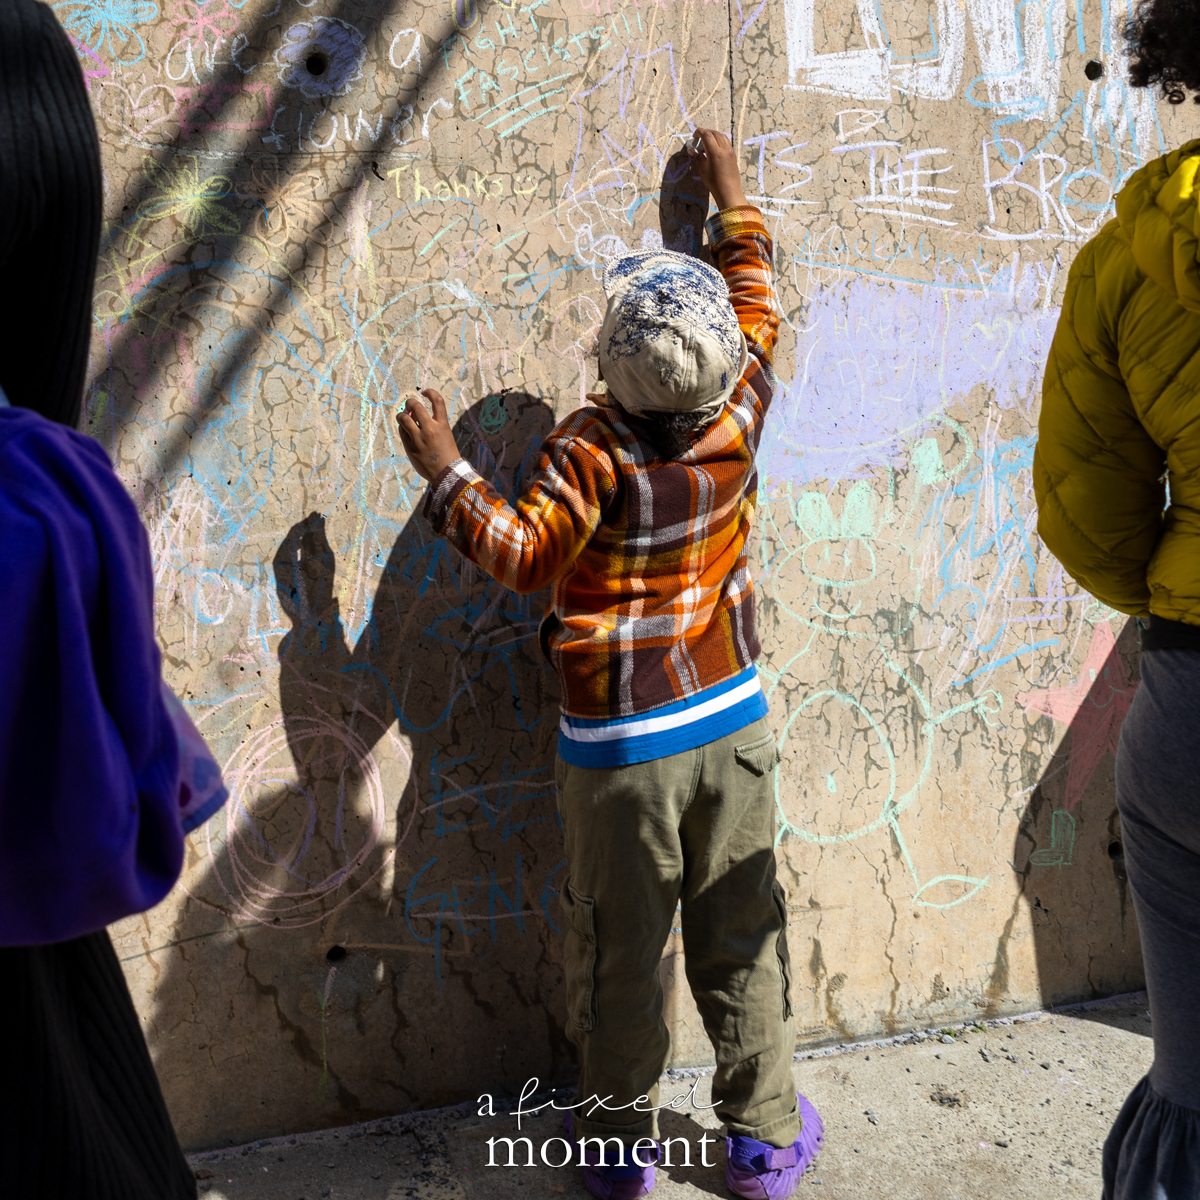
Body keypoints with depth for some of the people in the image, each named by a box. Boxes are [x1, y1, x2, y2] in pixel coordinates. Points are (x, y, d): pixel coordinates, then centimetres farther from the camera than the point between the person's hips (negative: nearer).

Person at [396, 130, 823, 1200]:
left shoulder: (593, 449, -20)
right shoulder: (742, 409, -5)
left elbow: (526, 555, -16)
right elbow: (757, 303, 12)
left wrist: (447, 474, -9)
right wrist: (732, 199, 25)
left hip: (622, 745, -4)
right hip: (732, 720, 4)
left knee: (622, 948, 11)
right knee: (743, 937, 14)